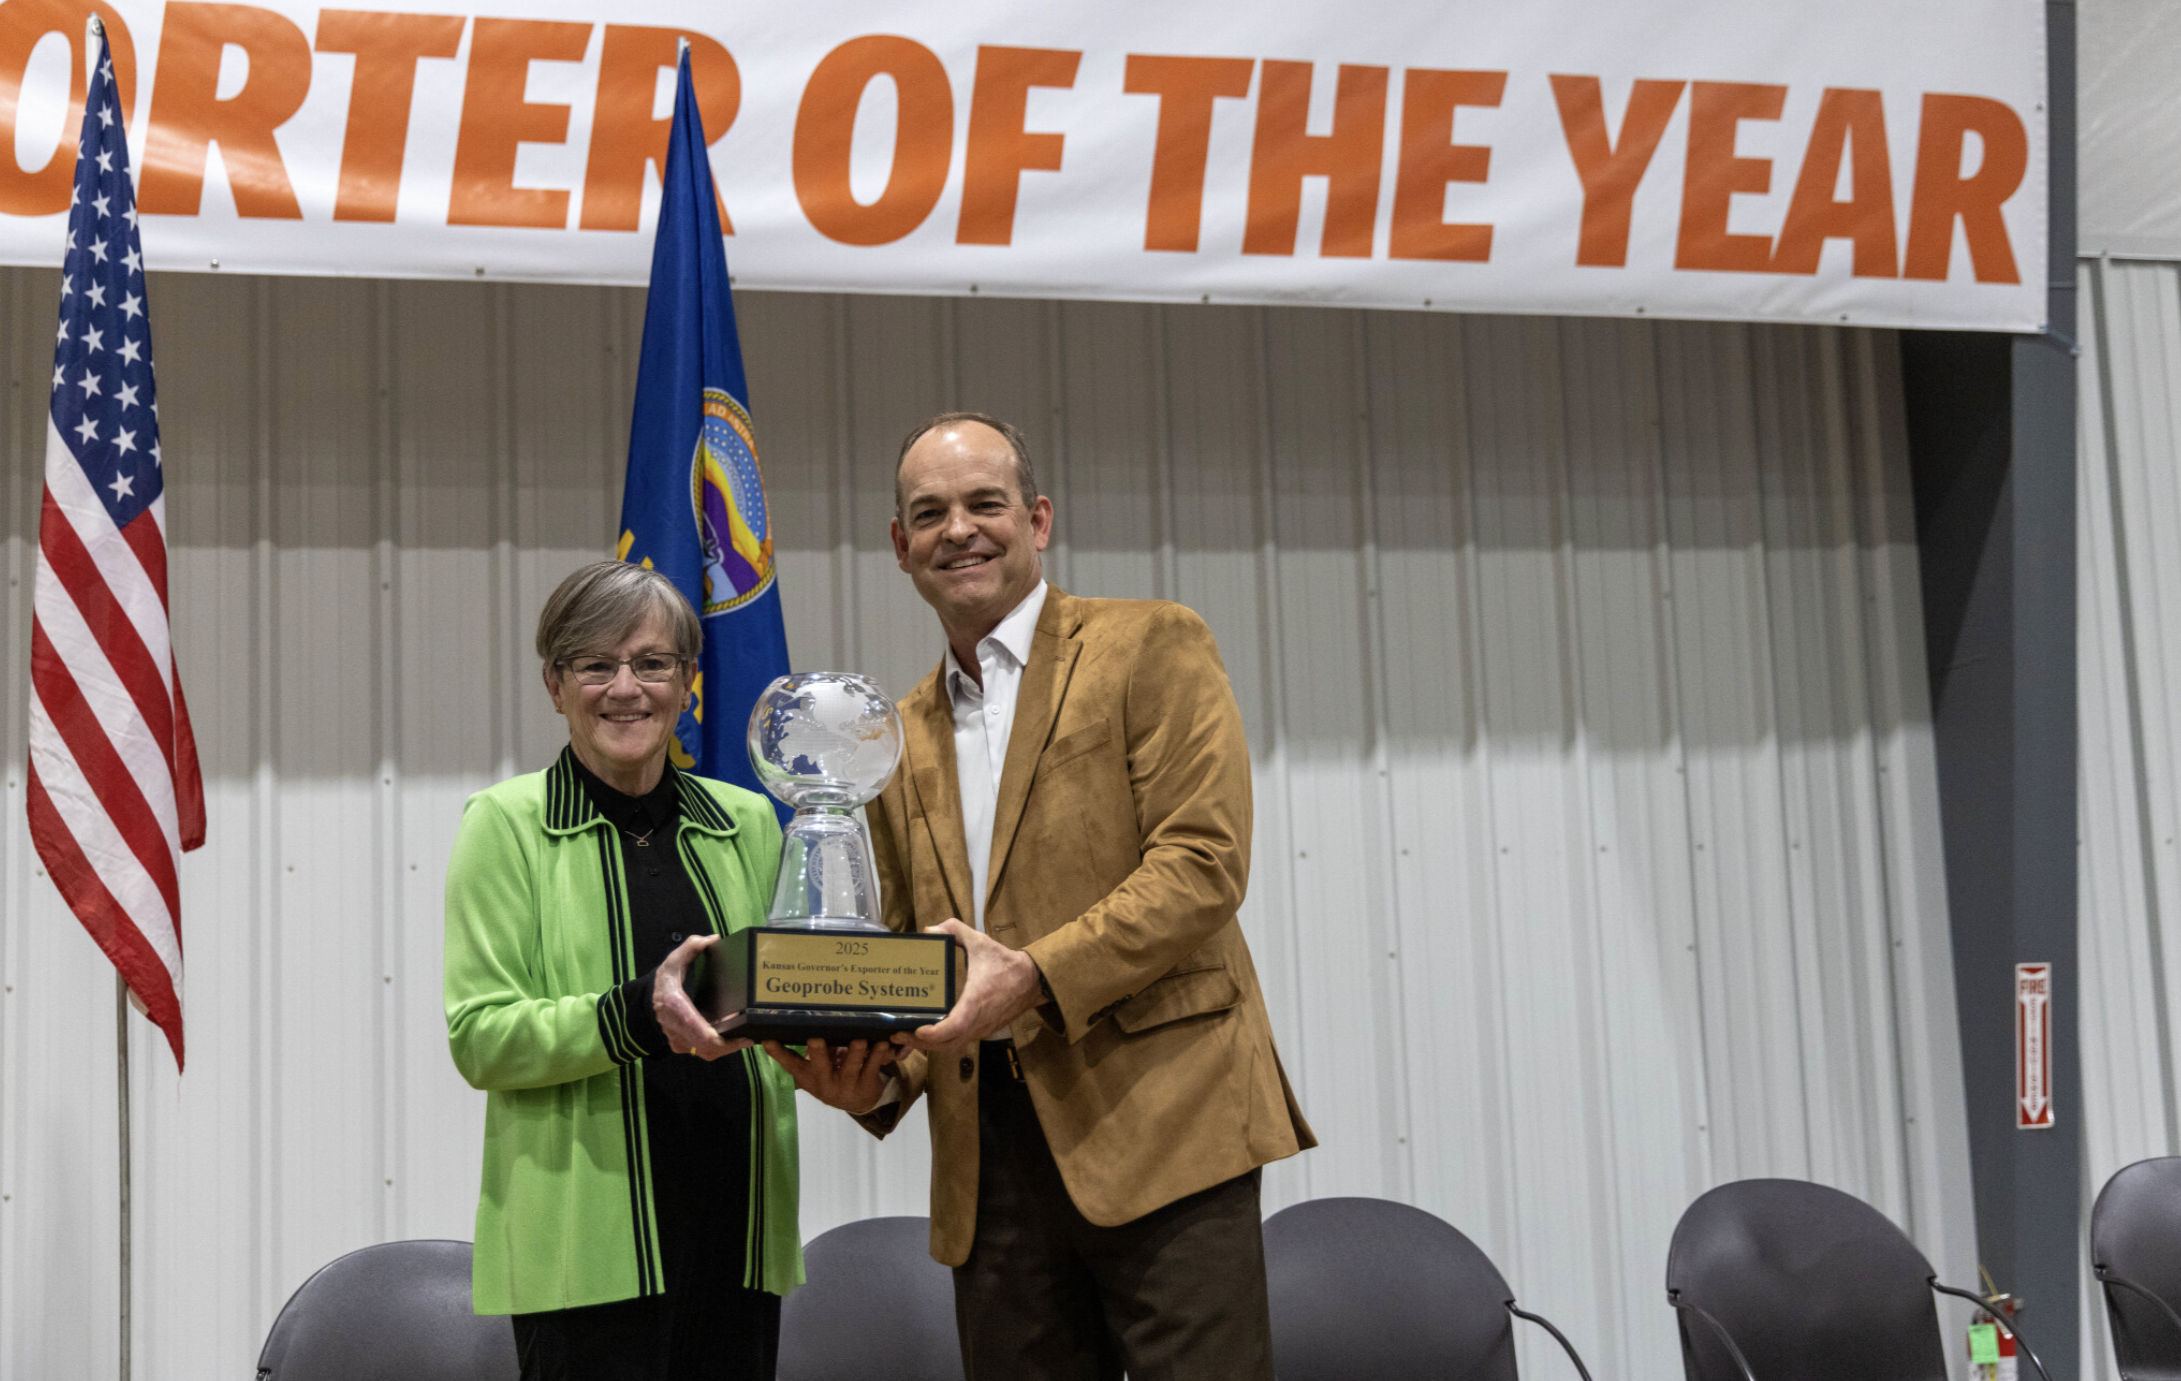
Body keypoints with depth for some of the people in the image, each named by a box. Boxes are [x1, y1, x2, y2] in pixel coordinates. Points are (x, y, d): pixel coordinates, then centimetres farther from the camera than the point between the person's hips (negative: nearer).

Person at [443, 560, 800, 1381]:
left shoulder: (746, 822, 13)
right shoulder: (506, 823, 1)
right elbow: (479, 1038, -6)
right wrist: (637, 1013, -21)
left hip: (737, 1220, 4)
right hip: (588, 1235, -4)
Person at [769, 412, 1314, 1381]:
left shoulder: (1151, 647, 4)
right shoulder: (900, 739, 20)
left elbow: (1203, 862, -7)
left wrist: (1034, 976, -18)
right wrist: (875, 1075, 2)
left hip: (1154, 1120, -5)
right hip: (989, 1152, 5)